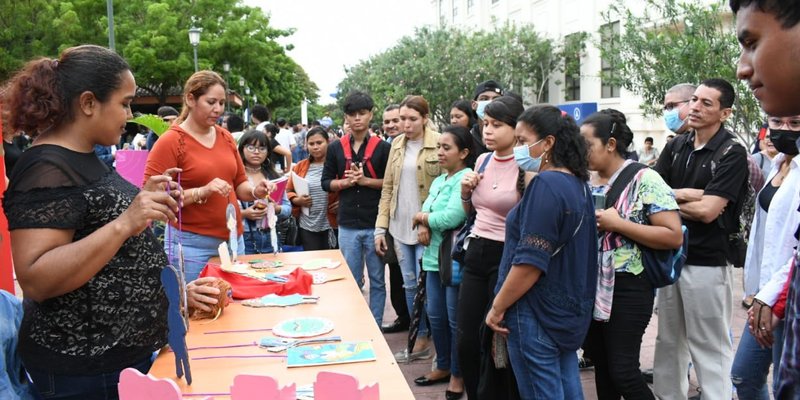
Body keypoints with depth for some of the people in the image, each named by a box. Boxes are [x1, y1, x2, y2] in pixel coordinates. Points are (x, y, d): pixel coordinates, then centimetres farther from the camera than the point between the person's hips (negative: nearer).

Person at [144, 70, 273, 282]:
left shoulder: (226, 137, 9)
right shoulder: (170, 142, -9)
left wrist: (255, 191, -4)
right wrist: (202, 192, -22)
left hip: (234, 240, 6)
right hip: (192, 244, -6)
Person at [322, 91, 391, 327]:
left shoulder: (383, 148, 0)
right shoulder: (336, 148, 7)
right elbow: (326, 183, 8)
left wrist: (365, 180, -13)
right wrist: (347, 182, -9)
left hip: (375, 224, -2)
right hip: (348, 225, 2)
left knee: (377, 281, 8)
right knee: (351, 281, 11)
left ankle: (375, 327, 19)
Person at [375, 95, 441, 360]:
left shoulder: (439, 145, -10)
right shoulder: (397, 144, 8)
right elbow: (387, 187, 10)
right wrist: (380, 228, 6)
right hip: (400, 226, 6)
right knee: (410, 285, 12)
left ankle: (424, 339, 17)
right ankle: (420, 339, 25)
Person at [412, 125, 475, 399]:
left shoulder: (466, 179, -15)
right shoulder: (439, 180, 14)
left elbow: (451, 217, -24)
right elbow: (426, 211, 13)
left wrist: (421, 217, -8)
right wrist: (423, 226, -11)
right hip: (434, 257, 8)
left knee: (455, 319, 5)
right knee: (435, 315, 17)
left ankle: (458, 374, 22)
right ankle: (443, 366, 34)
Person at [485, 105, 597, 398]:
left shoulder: (546, 185, -20)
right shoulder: (578, 184, 9)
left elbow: (530, 262, -24)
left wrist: (497, 307, -14)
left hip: (537, 314, -9)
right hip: (569, 311, 9)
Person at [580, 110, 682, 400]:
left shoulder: (644, 180, -11)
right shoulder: (586, 181, 8)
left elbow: (674, 236, -17)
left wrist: (618, 224, -21)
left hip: (627, 288, -6)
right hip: (592, 286, 7)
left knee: (623, 372, -4)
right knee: (600, 365, 16)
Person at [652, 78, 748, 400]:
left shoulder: (732, 154, -9)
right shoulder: (675, 147, 8)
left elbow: (707, 211, -17)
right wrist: (689, 195, -13)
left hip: (707, 262, -6)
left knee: (710, 348, 3)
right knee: (668, 341, 16)